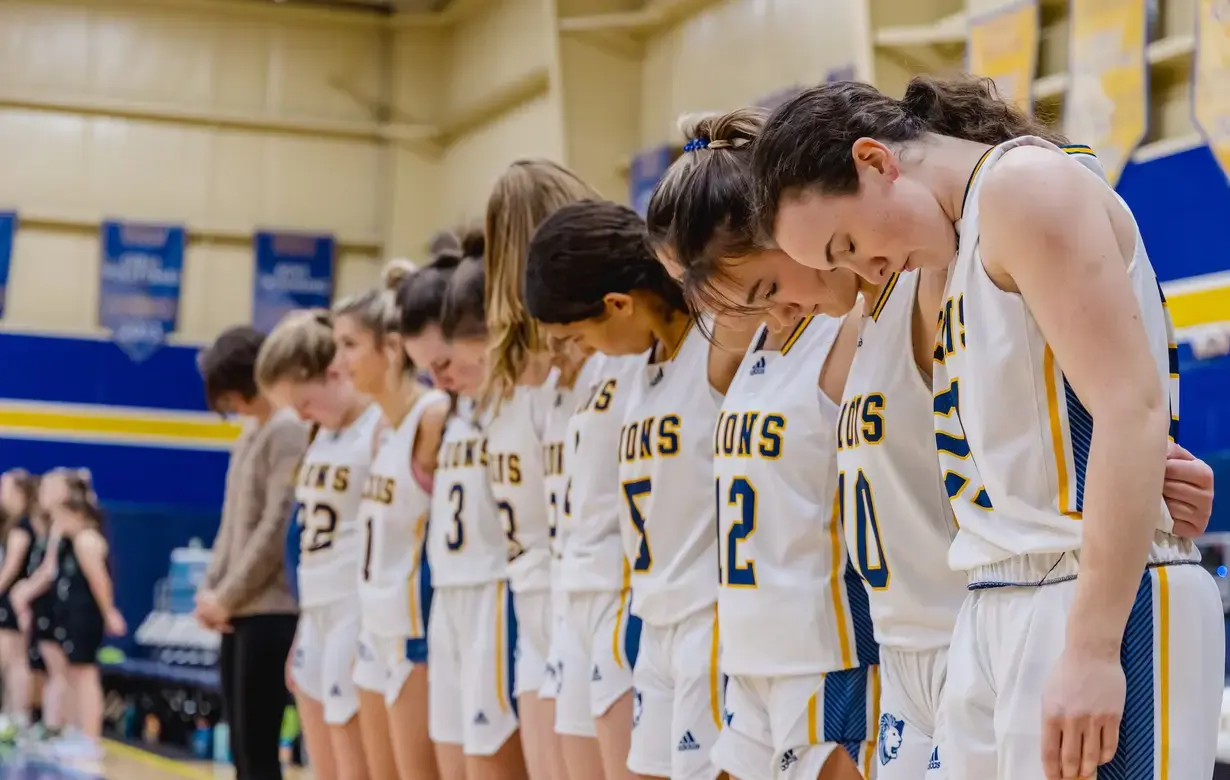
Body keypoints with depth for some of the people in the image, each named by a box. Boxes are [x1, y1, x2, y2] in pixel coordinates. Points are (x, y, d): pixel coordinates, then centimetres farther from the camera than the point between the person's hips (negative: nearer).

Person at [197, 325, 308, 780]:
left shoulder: (289, 431, -11)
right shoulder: (249, 435, 18)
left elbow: (277, 528, -15)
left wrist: (227, 597, -11)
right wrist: (209, 589, 5)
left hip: (269, 612, -9)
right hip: (238, 612, 9)